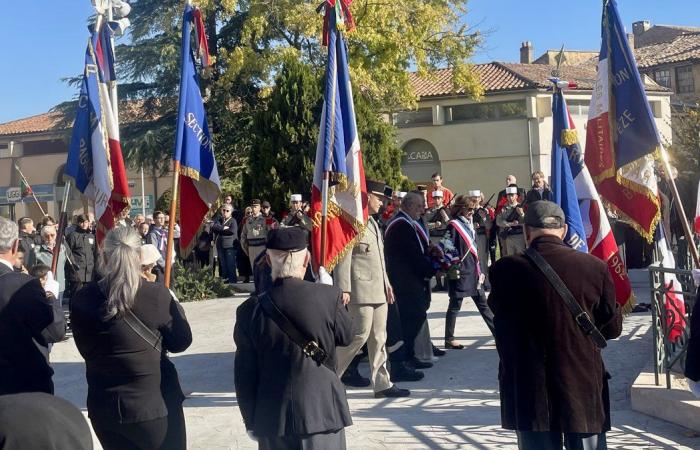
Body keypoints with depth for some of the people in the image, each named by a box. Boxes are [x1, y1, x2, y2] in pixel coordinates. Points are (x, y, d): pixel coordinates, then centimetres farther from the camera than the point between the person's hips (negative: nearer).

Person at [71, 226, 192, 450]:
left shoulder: (82, 300, -8)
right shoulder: (156, 295, -17)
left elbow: (86, 350, 5)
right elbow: (181, 342, -4)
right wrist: (173, 304, 9)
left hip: (104, 408, 3)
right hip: (155, 404, -2)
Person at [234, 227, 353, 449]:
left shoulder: (250, 310, -9)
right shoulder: (330, 297, -12)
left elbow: (245, 376, -3)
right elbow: (347, 336, 6)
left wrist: (252, 422, 10)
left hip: (272, 419, 1)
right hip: (323, 413, -1)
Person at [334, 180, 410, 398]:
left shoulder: (373, 223, 19)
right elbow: (342, 257, -17)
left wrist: (386, 283, 20)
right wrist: (343, 289, -21)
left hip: (378, 290, 9)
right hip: (360, 289, -9)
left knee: (378, 338, 10)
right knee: (360, 333, -9)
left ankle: (382, 384, 15)